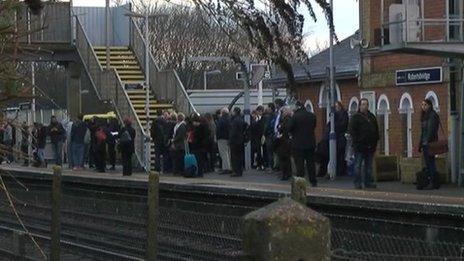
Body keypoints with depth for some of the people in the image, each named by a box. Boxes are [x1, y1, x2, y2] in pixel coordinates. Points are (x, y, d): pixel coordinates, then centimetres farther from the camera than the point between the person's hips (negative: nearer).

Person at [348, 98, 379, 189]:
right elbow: (352, 131, -8)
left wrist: (375, 141, 11)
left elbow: (376, 130, 21)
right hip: (360, 146, -6)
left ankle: (368, 182, 14)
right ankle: (357, 183, 0)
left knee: (369, 166, 9)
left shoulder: (372, 117, 15)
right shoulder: (356, 117, -2)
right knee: (358, 165, -3)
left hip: (370, 146, 6)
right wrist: (356, 142, -15)